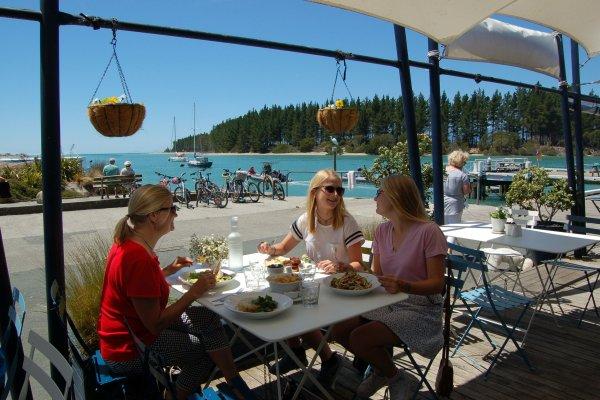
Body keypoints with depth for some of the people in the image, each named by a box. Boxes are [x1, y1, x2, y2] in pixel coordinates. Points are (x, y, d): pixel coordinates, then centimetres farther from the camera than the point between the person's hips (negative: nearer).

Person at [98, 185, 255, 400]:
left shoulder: (128, 242, -1)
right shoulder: (139, 259, -32)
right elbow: (156, 325, -27)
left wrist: (168, 270, 5)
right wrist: (194, 292, -20)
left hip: (132, 325, 9)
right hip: (127, 352, -9)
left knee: (207, 318, 2)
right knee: (206, 350, 3)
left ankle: (234, 382, 7)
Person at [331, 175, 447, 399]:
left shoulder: (428, 232, -17)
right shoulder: (382, 231, 5)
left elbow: (437, 283, -17)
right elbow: (377, 275, 9)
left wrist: (404, 286, -35)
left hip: (420, 309, -7)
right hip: (388, 303, 7)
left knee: (359, 338, -22)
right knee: (338, 330, -11)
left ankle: (394, 378, 9)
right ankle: (380, 370, 17)